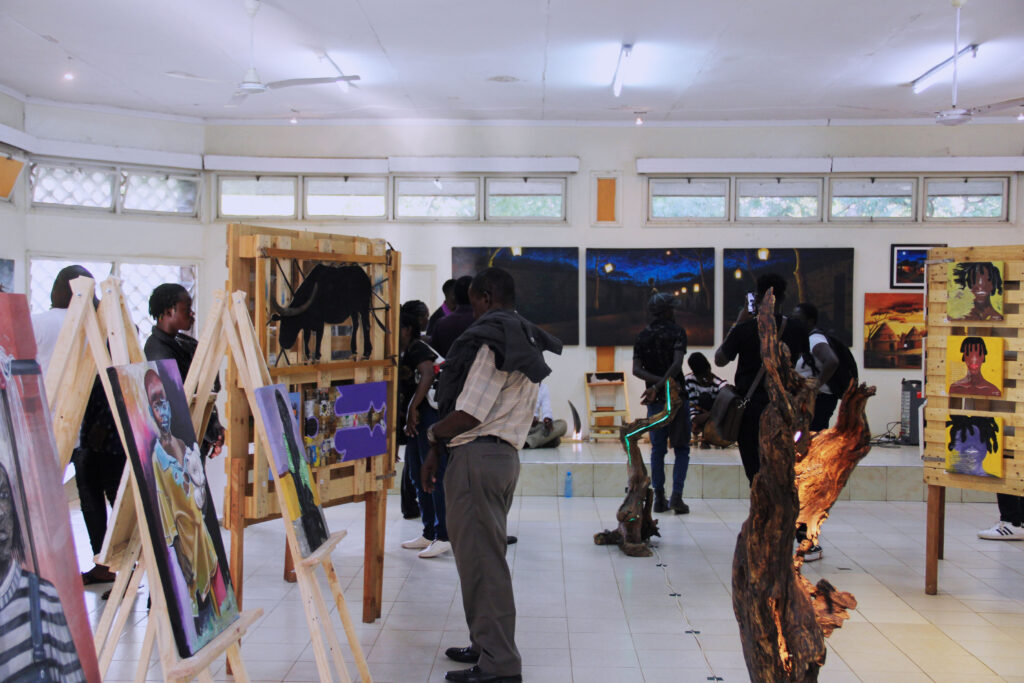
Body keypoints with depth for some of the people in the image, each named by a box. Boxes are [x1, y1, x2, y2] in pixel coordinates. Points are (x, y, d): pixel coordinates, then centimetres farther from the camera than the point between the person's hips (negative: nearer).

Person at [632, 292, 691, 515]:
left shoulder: (642, 336, 7)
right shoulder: (677, 332, -4)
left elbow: (636, 369, -6)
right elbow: (677, 364, -19)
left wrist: (657, 381, -13)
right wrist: (660, 386, -23)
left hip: (655, 401, 3)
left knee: (658, 450, 10)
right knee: (682, 449, 5)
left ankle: (659, 498, 9)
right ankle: (676, 495, -6)